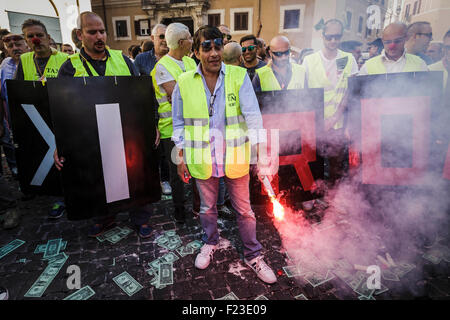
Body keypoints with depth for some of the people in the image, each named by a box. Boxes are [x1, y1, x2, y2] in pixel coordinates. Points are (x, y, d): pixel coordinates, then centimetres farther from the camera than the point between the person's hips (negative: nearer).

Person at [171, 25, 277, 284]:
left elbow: (253, 115, -12)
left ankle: (253, 255, 33)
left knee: (244, 209, 12)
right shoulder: (184, 82, -1)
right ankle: (210, 243, 48)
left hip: (235, 157, -1)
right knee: (207, 207, 20)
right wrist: (181, 158, 4)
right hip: (202, 159, 1)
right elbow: (179, 124, 6)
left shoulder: (239, 76, -5)